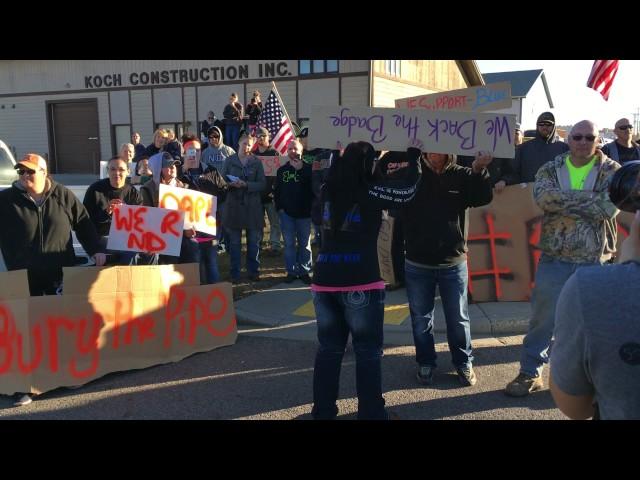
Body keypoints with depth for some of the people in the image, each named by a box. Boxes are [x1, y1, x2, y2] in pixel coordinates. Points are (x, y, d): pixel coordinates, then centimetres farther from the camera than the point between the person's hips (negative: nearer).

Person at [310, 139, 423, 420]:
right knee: (368, 352, 7)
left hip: (325, 280, 5)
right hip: (361, 282, -5)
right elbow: (408, 190, 8)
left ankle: (323, 411, 22)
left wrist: (337, 152, 40)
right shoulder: (371, 190, -5)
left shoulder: (328, 189, 8)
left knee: (329, 349, 14)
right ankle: (371, 413, 13)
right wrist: (413, 154, 20)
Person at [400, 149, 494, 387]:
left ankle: (464, 362, 29)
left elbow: (483, 198, -13)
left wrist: (479, 170, -30)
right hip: (417, 264, 0)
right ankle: (425, 363, 29)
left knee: (458, 318, 12)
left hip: (453, 263, 0)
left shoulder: (462, 176, -1)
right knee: (421, 318, 12)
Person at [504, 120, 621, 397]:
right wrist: (588, 199, -19)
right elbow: (544, 198, -19)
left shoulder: (612, 171, -1)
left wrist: (563, 201, -16)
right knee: (542, 319, 8)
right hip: (554, 259, 1)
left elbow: (608, 207, -19)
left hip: (594, 261, 0)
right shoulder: (550, 170, 2)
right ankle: (530, 373, 22)